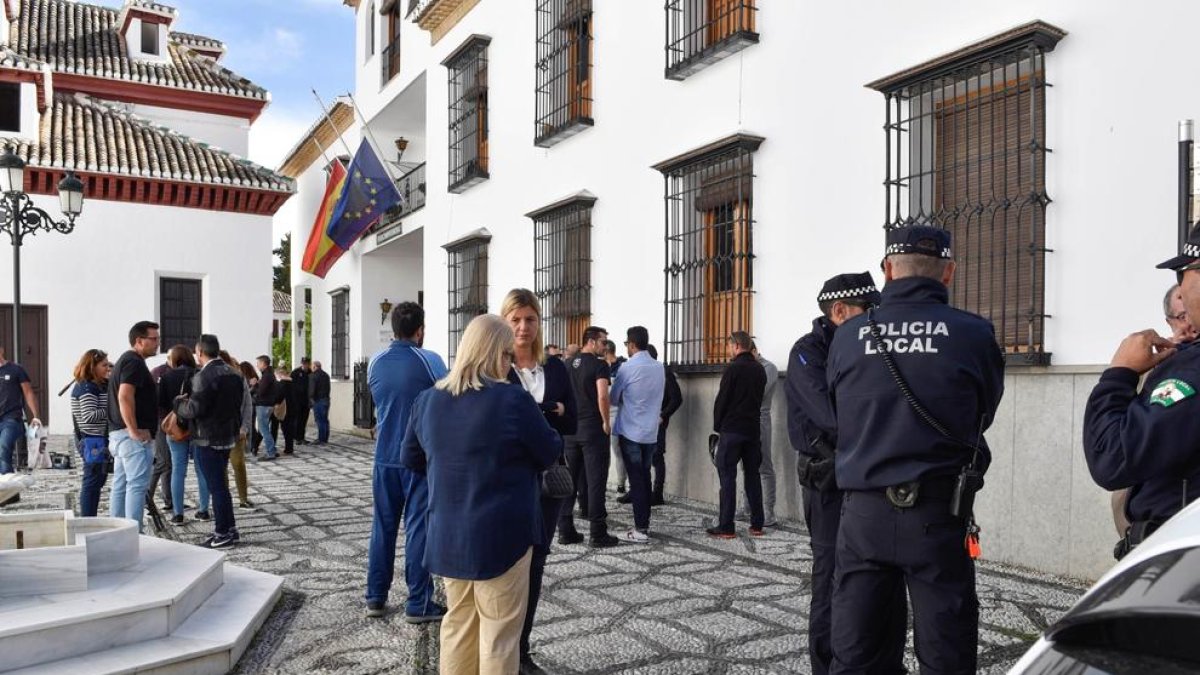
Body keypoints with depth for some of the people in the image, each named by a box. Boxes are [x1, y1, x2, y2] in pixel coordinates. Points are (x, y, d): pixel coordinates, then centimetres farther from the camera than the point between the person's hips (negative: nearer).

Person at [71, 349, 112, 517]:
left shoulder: (99, 385, 13)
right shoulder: (87, 388, -16)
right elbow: (90, 416, -24)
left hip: (97, 440, 10)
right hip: (93, 441, -10)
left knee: (98, 479, 15)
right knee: (92, 481, -5)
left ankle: (89, 520, 23)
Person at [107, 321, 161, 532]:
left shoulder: (126, 360, 20)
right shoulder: (134, 362, -12)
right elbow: (125, 397, -24)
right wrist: (134, 430, -23)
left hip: (118, 433, 11)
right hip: (133, 436, -11)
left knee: (120, 486, 13)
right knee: (137, 485, -9)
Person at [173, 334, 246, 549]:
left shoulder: (203, 376, -18)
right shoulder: (234, 374, 8)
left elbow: (194, 409, -20)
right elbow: (238, 404, 14)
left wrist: (179, 402, -2)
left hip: (207, 439, -8)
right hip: (228, 436, 8)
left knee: (216, 486, 0)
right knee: (221, 483, 18)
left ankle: (223, 534, 7)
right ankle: (229, 529, 25)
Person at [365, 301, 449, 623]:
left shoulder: (375, 363, 2)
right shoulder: (429, 360, -12)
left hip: (385, 457, 5)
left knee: (383, 525, 14)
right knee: (418, 527, 2)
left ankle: (375, 597, 21)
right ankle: (418, 603, 7)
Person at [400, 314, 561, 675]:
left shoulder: (429, 399, 2)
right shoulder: (513, 399, -17)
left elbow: (411, 458, 14)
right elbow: (551, 452, -4)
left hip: (447, 534, 6)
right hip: (500, 536, -6)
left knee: (458, 622, 20)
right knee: (499, 632, 7)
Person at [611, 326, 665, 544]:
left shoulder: (627, 367, -13)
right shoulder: (659, 368, 4)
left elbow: (614, 399, -3)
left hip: (630, 432, -5)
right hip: (651, 432, 5)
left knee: (636, 479, -2)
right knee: (645, 477, 14)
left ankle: (640, 530, -1)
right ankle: (644, 522, 20)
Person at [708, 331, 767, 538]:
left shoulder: (733, 368, -11)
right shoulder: (760, 369, 9)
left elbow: (722, 399, -9)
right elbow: (759, 398, 13)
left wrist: (717, 425, 1)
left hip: (732, 429, -6)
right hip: (753, 429, 6)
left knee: (727, 476, -3)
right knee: (752, 475, 11)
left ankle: (726, 527, -2)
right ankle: (757, 525, 14)